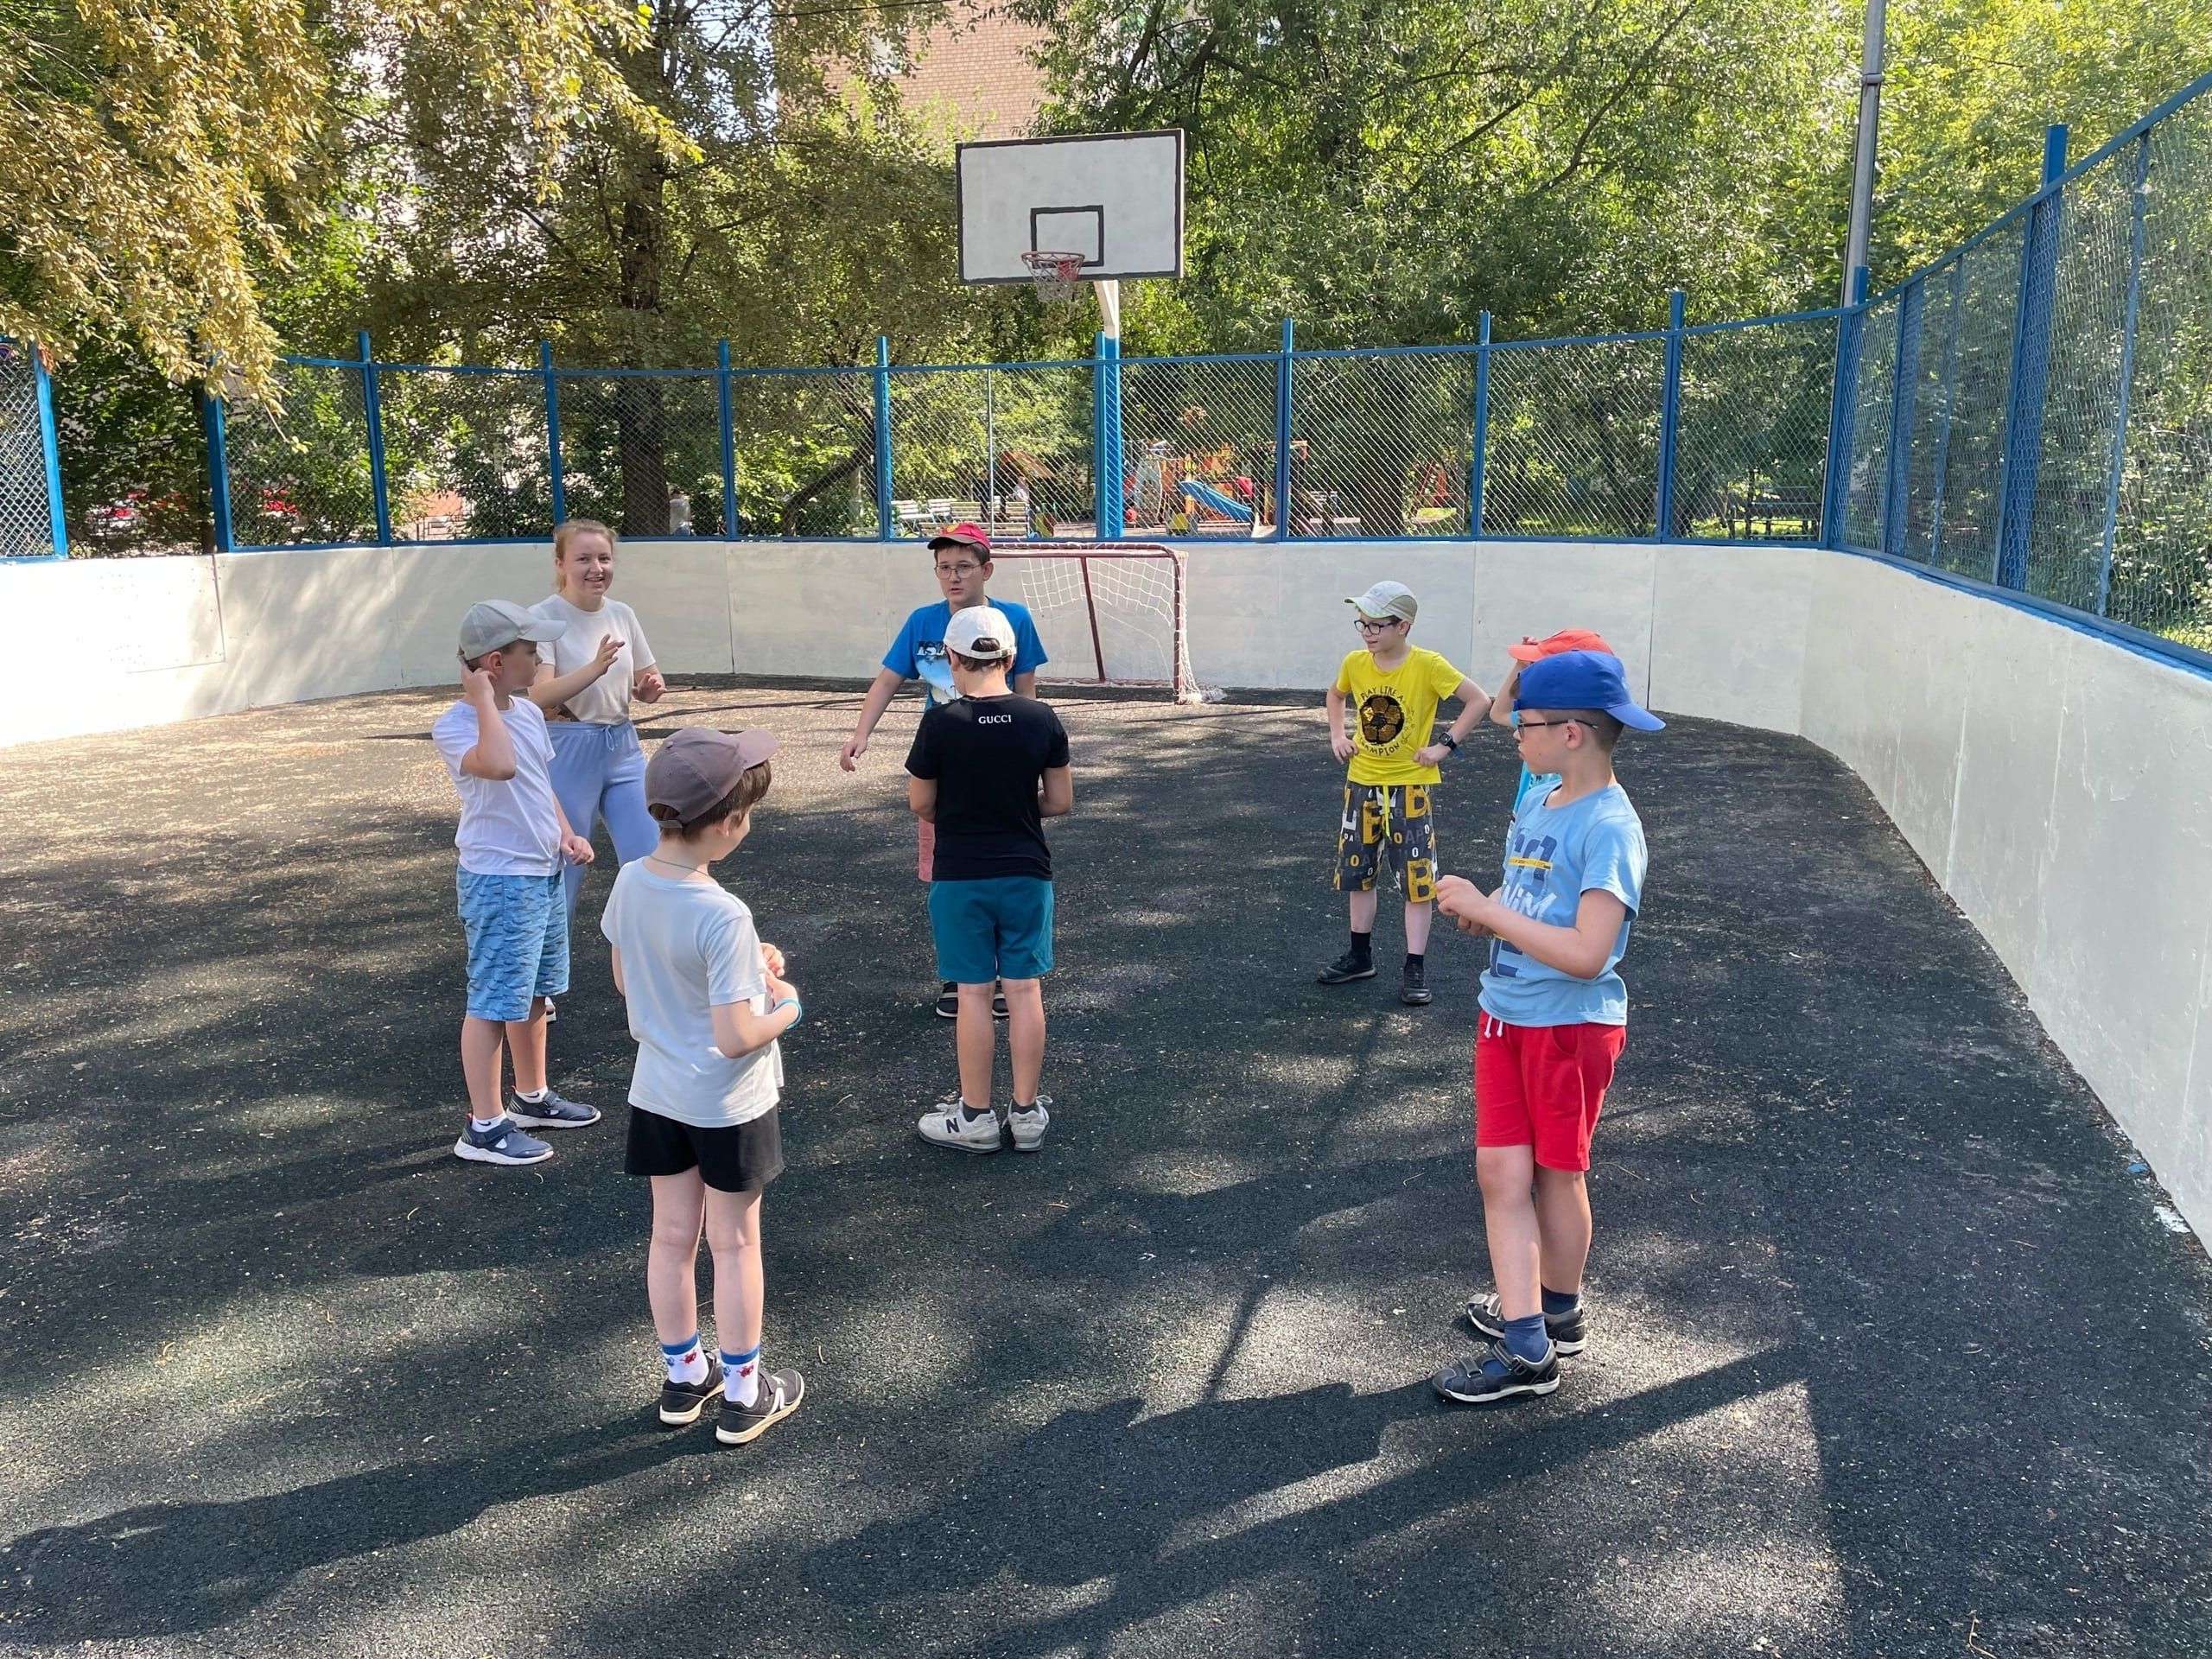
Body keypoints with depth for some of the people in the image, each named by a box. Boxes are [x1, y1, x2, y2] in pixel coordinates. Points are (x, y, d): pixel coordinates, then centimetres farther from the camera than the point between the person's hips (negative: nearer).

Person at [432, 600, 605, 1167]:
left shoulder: (528, 711, 8)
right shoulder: (454, 726, -19)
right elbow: (500, 765, -41)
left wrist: (566, 834, 6)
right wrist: (483, 695, -29)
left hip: (545, 874, 9)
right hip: (498, 881, -9)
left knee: (535, 993, 20)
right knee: (494, 1002, -2)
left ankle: (532, 1097, 36)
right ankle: (484, 1127, 8)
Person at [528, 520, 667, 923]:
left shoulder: (622, 614, 5)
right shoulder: (544, 617, -11)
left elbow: (644, 681, 17)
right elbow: (539, 696, -22)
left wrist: (652, 688, -7)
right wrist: (595, 669, -36)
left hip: (622, 746, 5)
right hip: (568, 752, -5)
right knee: (564, 867, 4)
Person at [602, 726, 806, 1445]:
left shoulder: (629, 883, -8)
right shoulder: (723, 916, -29)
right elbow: (735, 1036, -28)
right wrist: (786, 1007, -7)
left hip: (657, 1090, 6)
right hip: (727, 1103, -6)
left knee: (672, 1238, 18)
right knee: (735, 1244, 10)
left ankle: (684, 1377, 35)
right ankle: (743, 1395, 25)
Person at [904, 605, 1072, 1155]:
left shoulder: (940, 724, -13)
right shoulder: (1042, 720, -6)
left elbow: (920, 805, -4)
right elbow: (1060, 802, 0)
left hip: (960, 877, -2)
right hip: (1027, 873, 2)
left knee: (974, 993, 7)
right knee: (1024, 990, 9)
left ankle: (975, 1116, 18)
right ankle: (1027, 1113, 19)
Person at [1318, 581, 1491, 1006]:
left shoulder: (1428, 665, -17)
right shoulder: (1355, 663, -3)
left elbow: (1479, 700, -12)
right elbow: (1335, 694, 19)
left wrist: (1445, 744, -15)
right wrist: (1337, 735, 5)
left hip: (1409, 787, -5)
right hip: (1362, 784, 5)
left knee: (1417, 882, -2)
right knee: (1357, 874, 14)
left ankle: (1415, 970, 6)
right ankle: (1361, 956, 28)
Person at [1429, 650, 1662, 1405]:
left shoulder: (1609, 826, -21)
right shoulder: (1537, 803, 5)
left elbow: (1587, 952, -28)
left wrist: (1487, 911, -24)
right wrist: (1481, 908, -5)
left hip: (1570, 1025, -7)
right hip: (1505, 1016, 7)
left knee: (1555, 1172, 11)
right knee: (1500, 1170, 5)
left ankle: (1558, 1312, 32)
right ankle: (1526, 1344, 14)